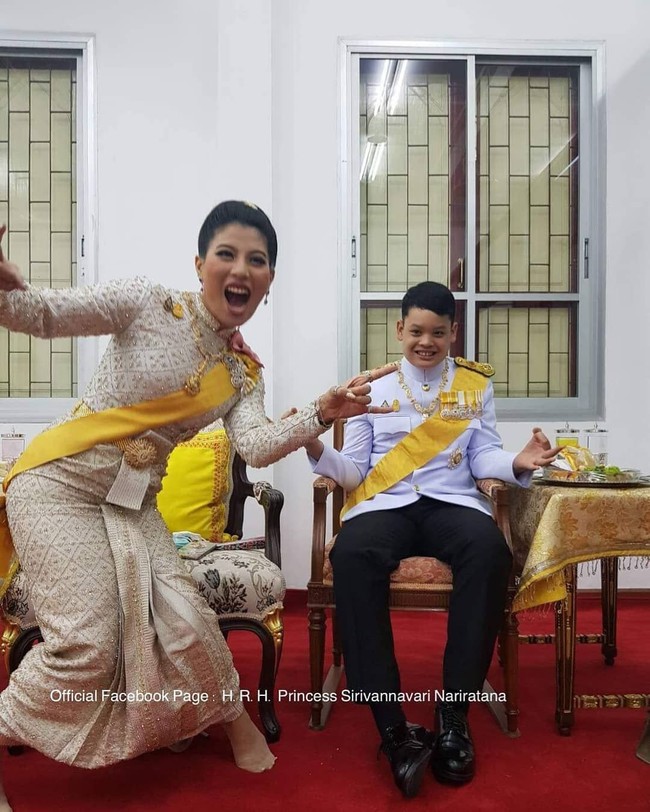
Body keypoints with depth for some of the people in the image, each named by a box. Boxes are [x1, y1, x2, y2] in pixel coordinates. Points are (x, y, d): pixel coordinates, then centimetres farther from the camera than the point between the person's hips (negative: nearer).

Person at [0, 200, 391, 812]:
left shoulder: (244, 372, 4)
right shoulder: (150, 303, -10)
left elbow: (256, 446, -11)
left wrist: (320, 416, -29)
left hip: (134, 504, 4)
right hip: (60, 482, -4)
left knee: (184, 622, -5)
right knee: (86, 645, -12)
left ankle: (230, 713, 25)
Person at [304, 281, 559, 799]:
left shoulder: (476, 386, 17)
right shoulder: (373, 388, 14)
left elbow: (484, 459, 8)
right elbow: (352, 471, 9)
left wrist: (518, 463, -14)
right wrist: (317, 450, -10)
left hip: (453, 503, 1)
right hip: (384, 504, 0)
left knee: (490, 553, -34)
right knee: (351, 556, -34)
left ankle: (453, 716, -21)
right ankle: (392, 725, -28)